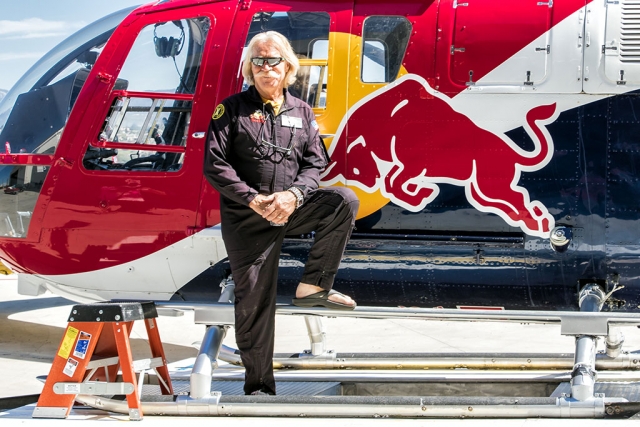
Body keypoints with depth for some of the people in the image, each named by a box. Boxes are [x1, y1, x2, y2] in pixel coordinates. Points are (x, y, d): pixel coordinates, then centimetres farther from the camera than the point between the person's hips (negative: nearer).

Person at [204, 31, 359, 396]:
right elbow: (215, 164, -6)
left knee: (344, 201, -23)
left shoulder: (302, 113, 11)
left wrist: (293, 195, -15)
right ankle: (260, 388, 5)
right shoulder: (232, 110, 1)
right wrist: (253, 200, -17)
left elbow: (315, 163, 6)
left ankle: (313, 286, -14)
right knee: (254, 299, -5)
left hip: (293, 207, 3)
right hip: (246, 217, -3)